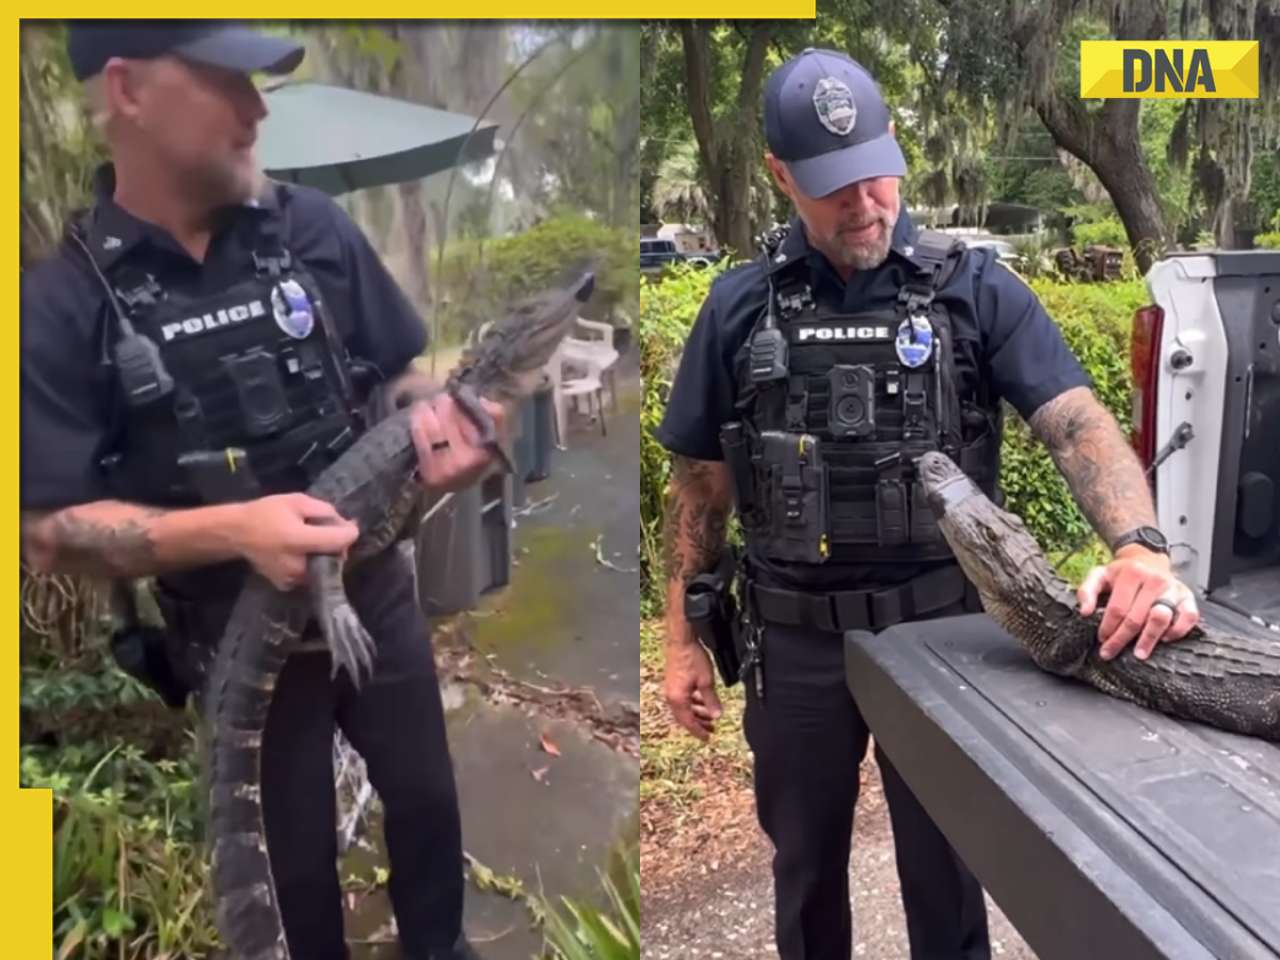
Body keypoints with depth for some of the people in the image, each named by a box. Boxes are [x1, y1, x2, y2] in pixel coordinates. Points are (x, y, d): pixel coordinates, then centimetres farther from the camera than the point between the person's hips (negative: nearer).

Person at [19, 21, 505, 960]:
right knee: (295, 845, 17)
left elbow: (398, 374, 3)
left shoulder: (314, 227, -7)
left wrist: (433, 424, -20)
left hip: (375, 588, 3)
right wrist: (232, 529, -30)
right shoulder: (63, 299, -15)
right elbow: (48, 529, -15)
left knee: (426, 793, 21)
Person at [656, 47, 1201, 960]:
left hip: (940, 623, -1)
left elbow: (1077, 422, -14)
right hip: (795, 637, 2)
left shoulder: (975, 287, -5)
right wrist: (682, 636, 3)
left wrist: (1141, 545, -34)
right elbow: (700, 484, 3)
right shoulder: (742, 305, -1)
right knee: (805, 860, 20)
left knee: (946, 863, 17)